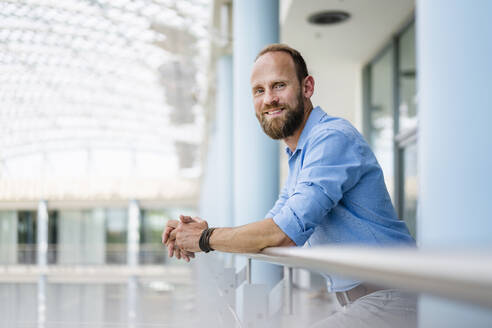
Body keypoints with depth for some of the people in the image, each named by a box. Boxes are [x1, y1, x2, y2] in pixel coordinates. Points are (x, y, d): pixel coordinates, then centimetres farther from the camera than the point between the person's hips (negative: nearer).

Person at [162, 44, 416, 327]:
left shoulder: (333, 137, -16)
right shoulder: (299, 157, 18)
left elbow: (286, 230, -23)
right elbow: (271, 228, 19)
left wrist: (206, 240, -11)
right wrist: (203, 231, 2)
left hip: (385, 301, -9)